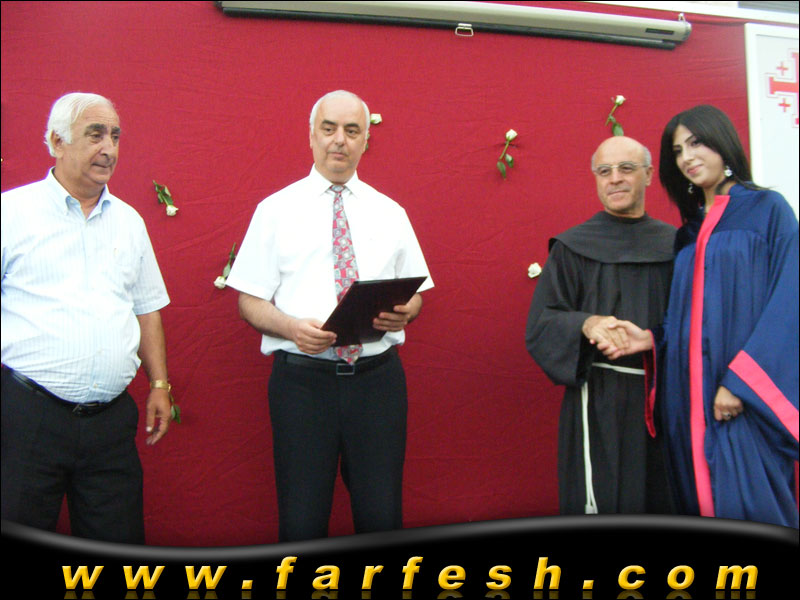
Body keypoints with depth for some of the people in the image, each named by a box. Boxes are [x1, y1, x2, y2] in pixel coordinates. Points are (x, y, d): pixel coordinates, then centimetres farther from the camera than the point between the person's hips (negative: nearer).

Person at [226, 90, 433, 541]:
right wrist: (291, 326, -17)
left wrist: (404, 312, -9)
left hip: (377, 377, 2)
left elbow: (415, 293, 14)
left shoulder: (390, 213, 12)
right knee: (301, 521, 3)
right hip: (302, 379, -2)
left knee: (382, 517, 6)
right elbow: (250, 301, 3)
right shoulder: (276, 210, 5)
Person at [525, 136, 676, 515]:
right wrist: (585, 324, -22)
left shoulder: (675, 245, 8)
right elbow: (540, 326, -3)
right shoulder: (572, 248, 2)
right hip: (599, 404, -2)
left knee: (664, 503, 7)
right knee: (600, 504, -2)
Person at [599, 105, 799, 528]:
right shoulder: (690, 231, 18)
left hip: (745, 398, -5)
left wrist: (739, 381, -16)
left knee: (746, 508, -6)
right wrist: (651, 338, -4)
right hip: (690, 395, 5)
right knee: (700, 505, 6)